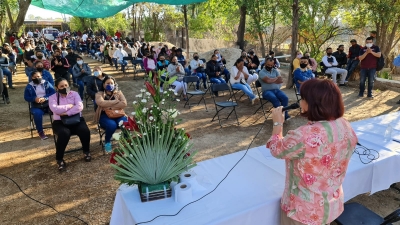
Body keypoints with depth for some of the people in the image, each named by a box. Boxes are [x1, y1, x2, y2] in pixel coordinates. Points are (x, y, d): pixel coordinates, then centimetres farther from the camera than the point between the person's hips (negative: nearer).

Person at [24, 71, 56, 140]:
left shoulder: (46, 83, 6)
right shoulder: (29, 86, 6)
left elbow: (53, 92, -3)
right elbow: (26, 97, 3)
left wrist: (45, 98, -19)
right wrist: (34, 99, -18)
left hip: (48, 104, 1)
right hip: (36, 106, 0)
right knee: (37, 113, -34)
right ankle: (40, 132, -17)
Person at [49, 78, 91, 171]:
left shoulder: (74, 94, 6)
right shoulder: (53, 97, 4)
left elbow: (80, 106, -11)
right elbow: (55, 109, -17)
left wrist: (66, 113, -19)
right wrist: (69, 106, -11)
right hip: (60, 122, -1)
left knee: (85, 130, -29)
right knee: (64, 133, -35)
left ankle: (86, 152, -1)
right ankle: (59, 159, -16)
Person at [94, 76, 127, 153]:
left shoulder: (118, 93, 13)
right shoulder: (99, 94, 8)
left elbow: (124, 104, -5)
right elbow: (101, 103, -16)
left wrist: (110, 107, -12)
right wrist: (116, 101, -9)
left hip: (118, 115, 2)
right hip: (105, 116, -2)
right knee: (112, 125, -34)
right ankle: (107, 142, -3)